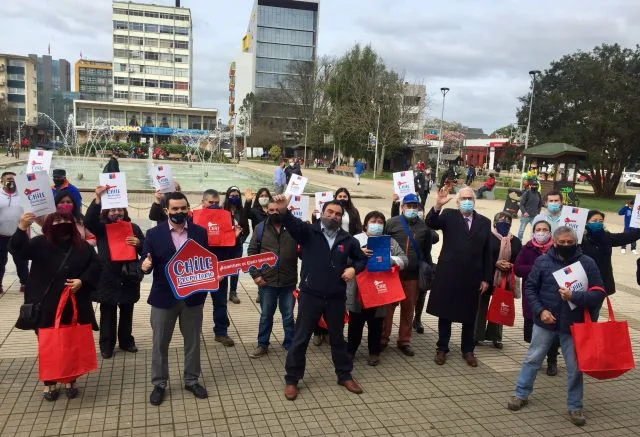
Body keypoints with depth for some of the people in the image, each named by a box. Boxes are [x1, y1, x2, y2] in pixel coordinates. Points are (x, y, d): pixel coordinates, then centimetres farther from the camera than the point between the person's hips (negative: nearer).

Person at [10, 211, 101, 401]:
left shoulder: (82, 246, 5)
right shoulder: (40, 243, -3)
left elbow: (95, 265, 6)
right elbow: (17, 250, -19)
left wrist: (82, 280, -11)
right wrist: (22, 229, -36)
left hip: (74, 307, 2)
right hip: (46, 307, -2)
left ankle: (70, 380, 26)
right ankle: (49, 383, 22)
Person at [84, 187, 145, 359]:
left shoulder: (133, 227, 7)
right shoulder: (102, 227, 0)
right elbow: (89, 221, -22)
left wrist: (138, 243, -15)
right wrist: (98, 199, -32)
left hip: (128, 277, 2)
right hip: (107, 278, -2)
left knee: (127, 313, 14)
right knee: (108, 314, 6)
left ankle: (126, 341, 29)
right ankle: (107, 345, 17)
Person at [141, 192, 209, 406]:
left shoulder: (200, 232, -1)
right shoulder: (154, 234, -5)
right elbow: (147, 263, -6)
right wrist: (145, 265, -29)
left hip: (192, 296, 2)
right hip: (164, 297, -1)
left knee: (193, 341, 14)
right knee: (159, 343, 10)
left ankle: (191, 380, 31)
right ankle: (159, 384, 28)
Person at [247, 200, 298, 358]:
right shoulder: (261, 228, 0)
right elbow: (252, 252, 0)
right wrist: (255, 274, -6)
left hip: (289, 281, 0)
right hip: (266, 281, 0)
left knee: (288, 316, 13)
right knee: (266, 315, 14)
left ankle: (290, 344, 28)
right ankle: (262, 345, 28)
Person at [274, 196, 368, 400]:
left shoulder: (347, 239, 5)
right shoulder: (308, 231, -4)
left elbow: (362, 258, 19)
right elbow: (293, 223, -24)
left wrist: (354, 268, -3)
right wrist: (283, 210, -46)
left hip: (336, 297, 3)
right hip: (310, 295, -3)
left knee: (338, 337, 18)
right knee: (301, 338, 5)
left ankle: (345, 376, 34)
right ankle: (291, 380, 19)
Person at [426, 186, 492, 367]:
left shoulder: (484, 222, 6)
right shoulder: (448, 215, -1)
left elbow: (487, 253, 6)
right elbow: (430, 224, -19)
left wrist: (486, 278, 3)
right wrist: (438, 205, -36)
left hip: (472, 277, 2)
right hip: (448, 275, -2)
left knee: (469, 316, 13)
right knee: (445, 313, 9)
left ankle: (468, 350, 29)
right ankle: (442, 349, 23)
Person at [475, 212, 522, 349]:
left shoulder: (516, 241, 9)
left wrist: (511, 265, -12)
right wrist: (495, 263, -20)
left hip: (505, 280, 4)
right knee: (482, 306, 5)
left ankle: (495, 336, 22)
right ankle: (478, 335, 16)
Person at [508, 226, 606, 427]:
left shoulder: (587, 263, -7)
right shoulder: (543, 261, -5)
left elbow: (599, 293, -9)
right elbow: (530, 288, 1)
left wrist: (574, 296, -23)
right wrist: (540, 310, -11)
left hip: (574, 323, 0)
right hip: (545, 320, 1)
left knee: (575, 366, 9)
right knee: (532, 359, 11)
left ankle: (574, 406, 26)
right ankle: (521, 394, 27)